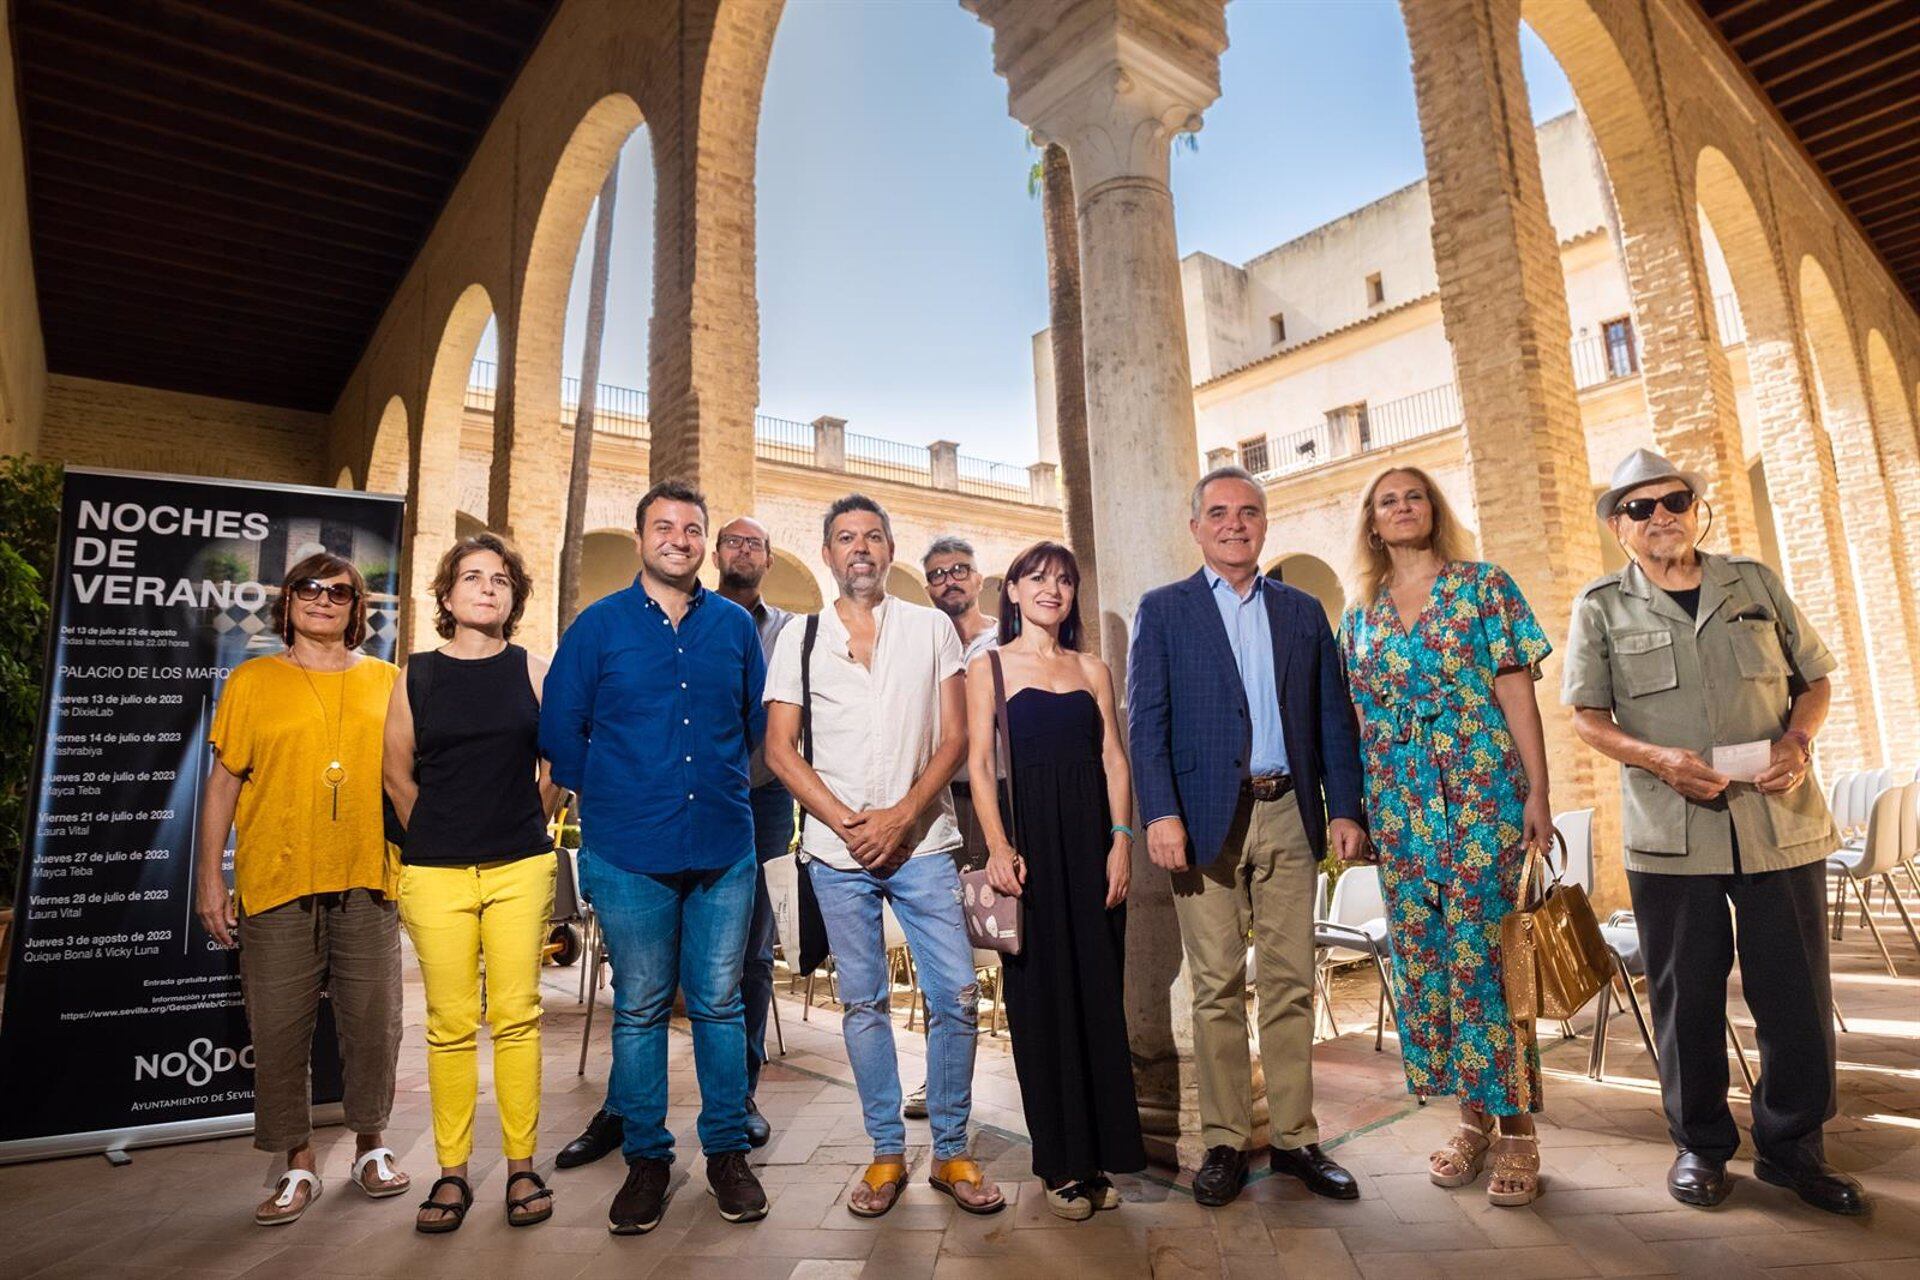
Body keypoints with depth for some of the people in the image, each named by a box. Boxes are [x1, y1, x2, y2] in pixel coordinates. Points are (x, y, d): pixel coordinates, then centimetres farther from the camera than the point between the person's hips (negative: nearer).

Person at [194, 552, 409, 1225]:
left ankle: (370, 1146, 25)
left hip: (367, 885, 1)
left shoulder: (387, 682, 8)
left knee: (373, 1023, 7)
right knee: (280, 1030, 5)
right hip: (276, 885, 0)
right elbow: (223, 782, 6)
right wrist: (209, 875, 1)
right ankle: (299, 1164, 21)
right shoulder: (252, 680, 6)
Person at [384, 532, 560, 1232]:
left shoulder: (532, 671, 3)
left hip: (520, 868, 0)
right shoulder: (417, 675, 4)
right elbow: (397, 771, 12)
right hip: (435, 872, 1)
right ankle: (452, 1173, 18)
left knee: (516, 1017, 4)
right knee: (450, 1024, 5)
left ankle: (522, 1167, 15)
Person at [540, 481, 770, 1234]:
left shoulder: (735, 626, 6)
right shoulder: (598, 625, 1)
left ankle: (727, 1152, 24)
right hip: (630, 854, -1)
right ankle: (646, 1159, 25)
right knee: (638, 1010, 10)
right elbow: (559, 732, 5)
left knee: (720, 1005, 9)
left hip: (724, 848, 1)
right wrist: (612, 796, 8)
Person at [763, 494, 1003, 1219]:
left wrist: (900, 817, -11)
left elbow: (953, 738, 1)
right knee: (862, 1003, 9)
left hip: (921, 843, 0)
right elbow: (779, 749, 3)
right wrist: (845, 823, -8)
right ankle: (887, 1153, 24)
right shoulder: (800, 637, 6)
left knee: (956, 996, -1)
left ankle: (951, 1152, 18)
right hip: (836, 851, 1)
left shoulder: (932, 630, 5)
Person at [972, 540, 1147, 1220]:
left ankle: (1100, 1152, 22)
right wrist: (998, 845, -15)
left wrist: (1121, 841, -3)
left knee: (1099, 993, 7)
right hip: (1030, 842, -3)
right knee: (1040, 997, 4)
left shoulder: (1092, 670, 12)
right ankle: (1061, 1161, 17)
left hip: (1091, 843, 3)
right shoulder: (988, 668, 4)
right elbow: (980, 763, -3)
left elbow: (1115, 760, 8)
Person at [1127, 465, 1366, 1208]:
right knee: (1217, 987, 3)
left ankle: (1294, 1138, 20)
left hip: (1289, 814, 3)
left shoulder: (1303, 611, 14)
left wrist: (1344, 807, 3)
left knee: (1291, 984, 8)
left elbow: (1334, 717, 12)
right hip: (1208, 818, -2)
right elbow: (1147, 720, -3)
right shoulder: (1163, 610, 5)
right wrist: (1160, 813, -13)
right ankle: (1224, 1142, 15)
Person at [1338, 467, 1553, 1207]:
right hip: (1398, 804, 4)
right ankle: (1472, 1119, 21)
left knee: (1482, 951, -6)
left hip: (1483, 791, -4)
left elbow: (1517, 692, -1)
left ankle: (1517, 1130, 8)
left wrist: (1537, 793, -8)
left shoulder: (1483, 585, 4)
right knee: (1422, 957, 6)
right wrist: (1356, 811, 8)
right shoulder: (1357, 617, 13)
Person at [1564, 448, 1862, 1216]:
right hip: (1670, 836, -2)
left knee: (1797, 994, 8)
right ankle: (1700, 1144, 24)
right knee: (1687, 996, 7)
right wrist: (1660, 760, -16)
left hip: (1782, 824, 2)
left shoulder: (1755, 583, 10)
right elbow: (1586, 717, 0)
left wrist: (1798, 742, -6)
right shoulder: (1601, 607, 3)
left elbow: (1814, 678, 14)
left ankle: (1792, 1146, 26)